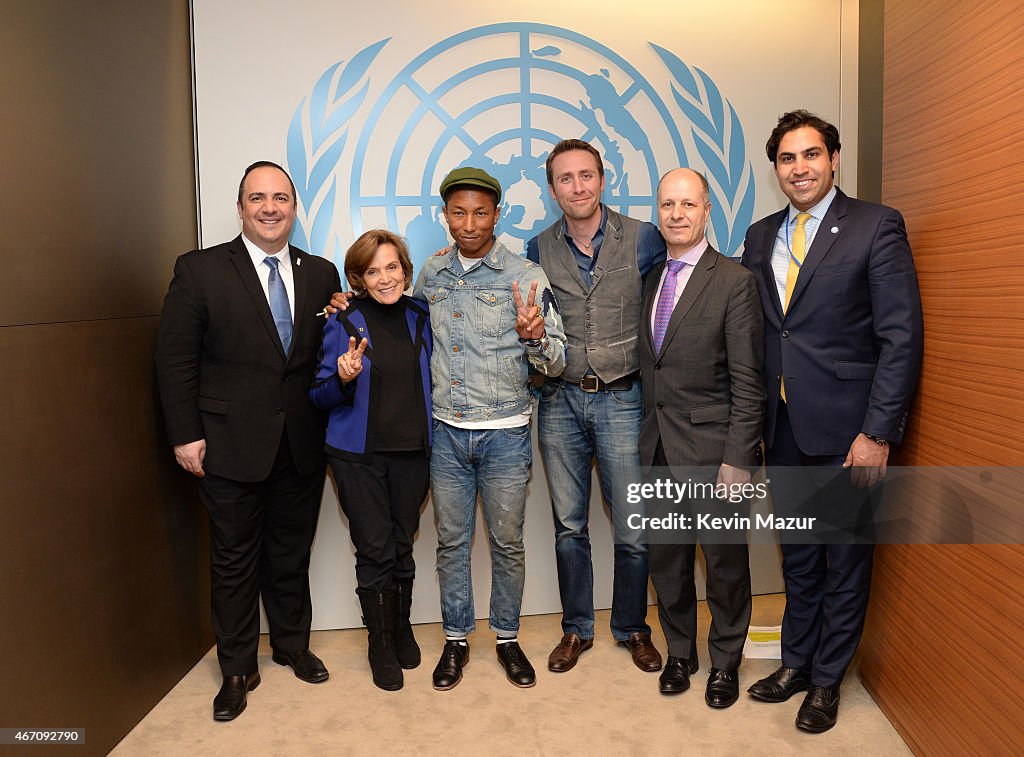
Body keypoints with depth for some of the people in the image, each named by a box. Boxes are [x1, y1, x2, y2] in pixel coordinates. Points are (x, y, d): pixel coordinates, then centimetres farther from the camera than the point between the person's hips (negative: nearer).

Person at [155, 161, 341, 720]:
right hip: (232, 444, -3)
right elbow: (175, 358, -5)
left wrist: (330, 424, 0)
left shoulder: (320, 274, 6)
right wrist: (186, 435, -9)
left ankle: (292, 645, 38)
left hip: (302, 445, 3)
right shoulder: (200, 270, -4)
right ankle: (238, 669, 29)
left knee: (292, 552, 17)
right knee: (235, 559, 10)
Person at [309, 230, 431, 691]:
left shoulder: (420, 318, 3)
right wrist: (344, 379, -24)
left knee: (403, 546, 13)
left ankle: (402, 627, 36)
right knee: (375, 551, 4)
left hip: (412, 451, 3)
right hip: (359, 454, -3)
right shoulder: (344, 323, -7)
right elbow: (320, 395, -4)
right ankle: (380, 643, 25)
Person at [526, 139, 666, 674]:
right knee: (569, 526, 13)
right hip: (560, 402, 2)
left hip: (622, 401, -2)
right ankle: (576, 629, 31)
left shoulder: (643, 239, -3)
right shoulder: (539, 250, 4)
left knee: (633, 531, 5)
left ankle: (632, 628, 29)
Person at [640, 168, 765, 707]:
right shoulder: (650, 279, 9)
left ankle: (725, 662, 31)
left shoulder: (735, 282, -9)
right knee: (666, 557, 16)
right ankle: (679, 653, 36)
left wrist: (738, 459, -16)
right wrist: (646, 436, 6)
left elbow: (748, 383, -12)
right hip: (658, 449, 6)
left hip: (712, 448, -5)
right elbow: (649, 368, 11)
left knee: (725, 561, 10)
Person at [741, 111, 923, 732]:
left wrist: (878, 432, -16)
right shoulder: (760, 237, 9)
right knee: (798, 557, 19)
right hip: (783, 428, 5)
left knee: (846, 560, 11)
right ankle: (796, 663, 37)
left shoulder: (876, 226, -7)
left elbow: (902, 337, -12)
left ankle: (828, 681, 29)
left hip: (846, 431, -5)